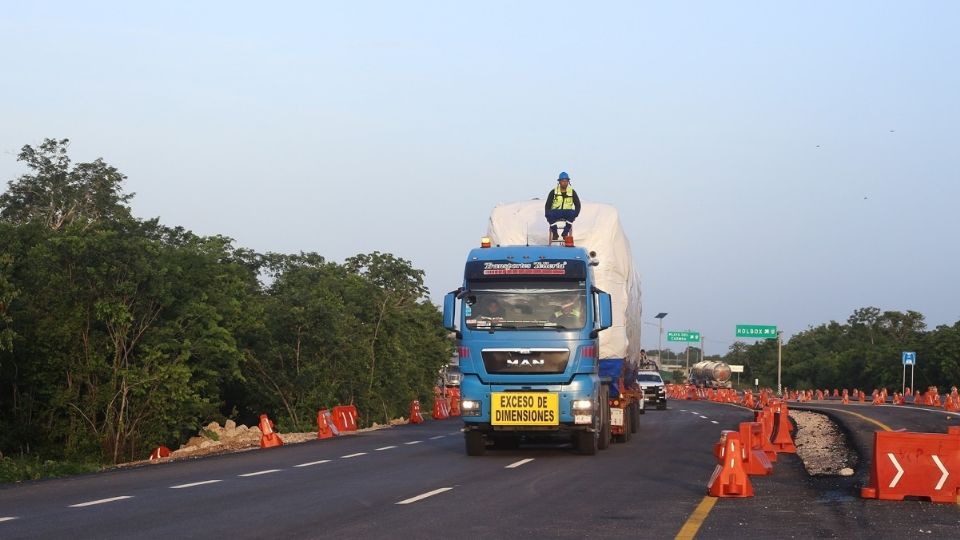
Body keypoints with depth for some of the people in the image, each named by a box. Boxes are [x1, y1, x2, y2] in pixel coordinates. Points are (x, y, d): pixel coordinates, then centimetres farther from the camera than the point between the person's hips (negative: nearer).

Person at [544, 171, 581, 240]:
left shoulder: (572, 192, 7)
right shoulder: (553, 192, 4)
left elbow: (577, 204, 10)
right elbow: (547, 205, 6)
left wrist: (576, 214, -9)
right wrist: (547, 215, -12)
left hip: (567, 212, 1)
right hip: (555, 212, -1)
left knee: (572, 213, -36)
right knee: (551, 215, -36)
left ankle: (565, 233, -22)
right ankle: (554, 233, -17)